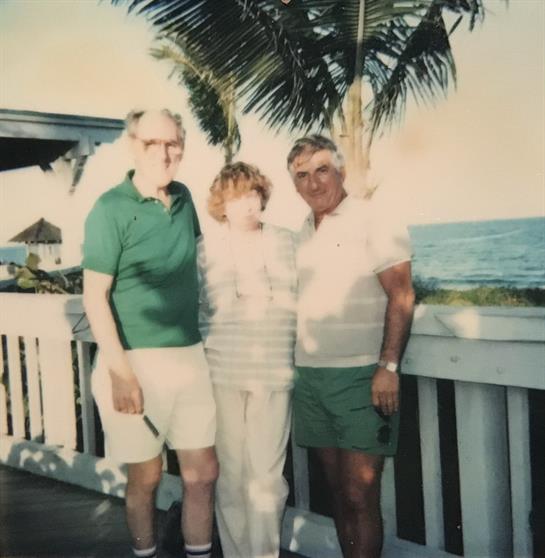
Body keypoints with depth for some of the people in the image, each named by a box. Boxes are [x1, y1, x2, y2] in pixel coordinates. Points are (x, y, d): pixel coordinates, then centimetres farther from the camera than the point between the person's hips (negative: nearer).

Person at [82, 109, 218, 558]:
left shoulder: (183, 198, 6)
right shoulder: (112, 209, -11)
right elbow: (95, 296, -13)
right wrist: (121, 373, -18)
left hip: (190, 356, 5)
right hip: (138, 360, -5)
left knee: (203, 471, 10)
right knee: (147, 475, 9)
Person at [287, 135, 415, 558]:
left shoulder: (373, 222, -5)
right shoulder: (302, 234, 14)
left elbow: (401, 297, -11)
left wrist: (389, 367, -18)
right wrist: (300, 366, 11)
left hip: (361, 376, -6)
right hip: (310, 377, 6)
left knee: (361, 495, -3)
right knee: (339, 492, 12)